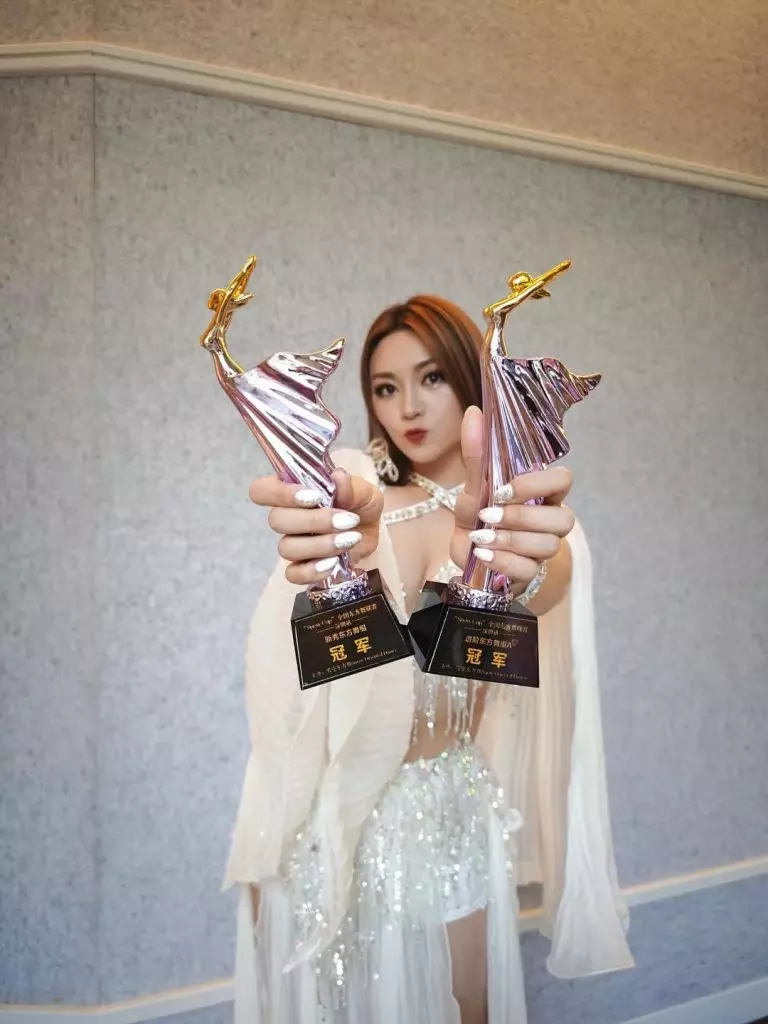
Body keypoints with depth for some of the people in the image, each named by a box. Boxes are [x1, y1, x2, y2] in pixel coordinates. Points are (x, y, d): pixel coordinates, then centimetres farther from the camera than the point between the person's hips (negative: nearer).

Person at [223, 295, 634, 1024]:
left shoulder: (522, 517, -4)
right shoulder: (358, 493, -3)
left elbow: (543, 588, -27)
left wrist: (502, 563, -53)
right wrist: (348, 550, -52)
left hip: (452, 808, 0)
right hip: (330, 807, 0)